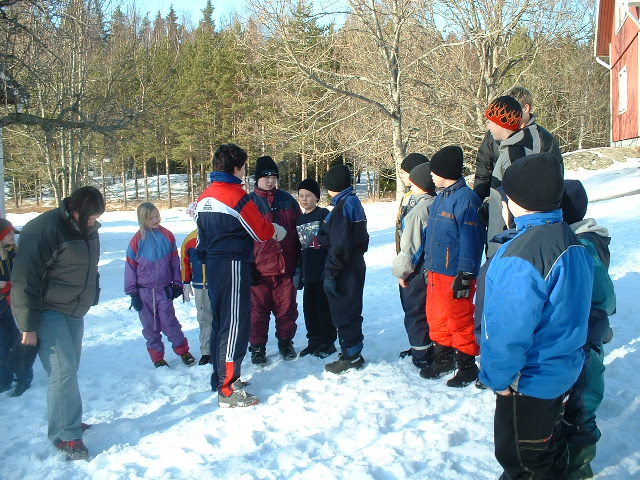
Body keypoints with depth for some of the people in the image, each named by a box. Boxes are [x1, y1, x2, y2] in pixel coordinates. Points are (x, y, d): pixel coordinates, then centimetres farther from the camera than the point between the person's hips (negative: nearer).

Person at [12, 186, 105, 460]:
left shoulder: (88, 230, 6)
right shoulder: (44, 229, -20)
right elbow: (26, 280, -20)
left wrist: (90, 299, 23)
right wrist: (29, 326, -19)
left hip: (74, 311, 8)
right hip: (47, 312, -8)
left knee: (69, 369, 13)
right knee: (63, 370, -12)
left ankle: (67, 421, 26)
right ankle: (66, 436, -3)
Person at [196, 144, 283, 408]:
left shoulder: (205, 196, 11)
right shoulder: (236, 195, -15)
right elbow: (261, 230, -9)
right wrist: (276, 230, 11)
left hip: (214, 265, 9)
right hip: (234, 266, -9)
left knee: (220, 323, 17)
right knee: (235, 325, -4)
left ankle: (221, 377, 29)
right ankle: (229, 390, 1)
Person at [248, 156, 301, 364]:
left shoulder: (287, 200, 7)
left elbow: (299, 229, 13)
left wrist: (299, 261, 10)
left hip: (286, 267, 2)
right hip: (260, 268, -2)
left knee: (287, 307, 10)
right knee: (259, 309, 6)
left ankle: (286, 342, 28)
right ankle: (257, 347, 20)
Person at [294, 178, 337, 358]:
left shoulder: (324, 214, -5)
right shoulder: (299, 220, 14)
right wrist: (297, 272, 15)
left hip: (323, 269, -6)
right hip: (307, 272, 6)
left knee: (324, 305, 0)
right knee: (309, 306, 11)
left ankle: (328, 342, 13)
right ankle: (314, 340, 24)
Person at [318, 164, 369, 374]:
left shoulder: (342, 207, -19)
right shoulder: (354, 203, 11)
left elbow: (340, 245, -23)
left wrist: (330, 273, -20)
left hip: (345, 270, -10)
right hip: (356, 265, 10)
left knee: (343, 312, 1)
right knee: (350, 310, 17)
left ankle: (351, 356, 10)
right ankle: (353, 352, 28)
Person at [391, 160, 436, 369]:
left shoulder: (417, 210, -22)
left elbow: (409, 245, -20)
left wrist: (401, 271, -8)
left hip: (417, 273, -8)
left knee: (415, 312, 6)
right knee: (427, 311, 19)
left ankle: (422, 354, 15)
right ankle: (422, 347, 33)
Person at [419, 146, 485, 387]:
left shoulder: (465, 198, -16)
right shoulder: (441, 197, 13)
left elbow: (471, 239, -19)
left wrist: (465, 275, -20)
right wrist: (428, 264, 21)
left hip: (455, 274, -9)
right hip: (436, 271, 9)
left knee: (460, 320, 2)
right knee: (436, 317, 17)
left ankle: (467, 365, 17)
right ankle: (443, 358, 33)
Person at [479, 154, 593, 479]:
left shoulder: (521, 256, -30)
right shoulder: (572, 241, 0)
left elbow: (508, 331, -29)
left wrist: (499, 378, -13)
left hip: (529, 380, -9)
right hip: (564, 370, 9)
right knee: (549, 446, 28)